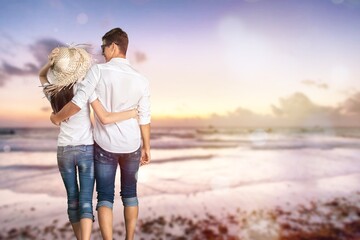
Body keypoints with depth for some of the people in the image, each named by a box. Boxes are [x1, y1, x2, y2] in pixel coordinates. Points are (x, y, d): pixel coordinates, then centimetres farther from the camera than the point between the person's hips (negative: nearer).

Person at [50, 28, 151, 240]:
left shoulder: (98, 71, -12)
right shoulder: (141, 80, -5)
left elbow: (78, 103, -16)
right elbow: (144, 118, -2)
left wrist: (57, 117, 3)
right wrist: (146, 147, 9)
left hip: (105, 145, -2)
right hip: (132, 146, 3)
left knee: (105, 196, 9)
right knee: (130, 193, 18)